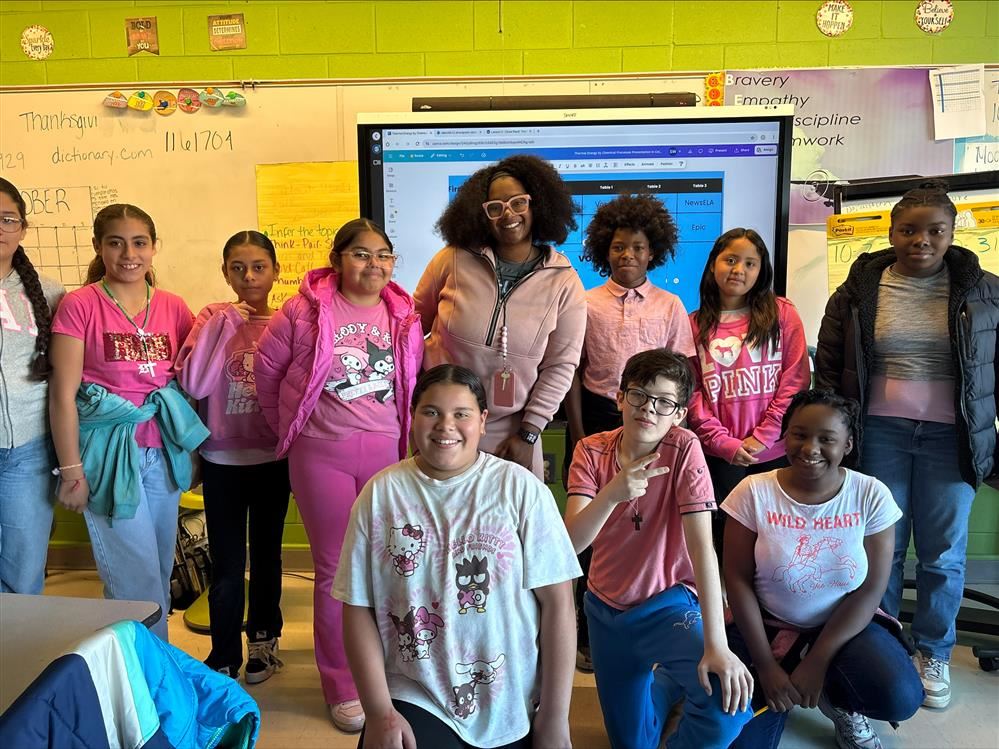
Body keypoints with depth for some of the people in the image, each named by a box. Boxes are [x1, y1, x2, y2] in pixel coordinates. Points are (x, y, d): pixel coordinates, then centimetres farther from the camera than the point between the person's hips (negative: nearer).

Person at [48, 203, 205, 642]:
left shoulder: (174, 308, 4)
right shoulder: (79, 305, -7)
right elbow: (63, 395, -9)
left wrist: (192, 449, 5)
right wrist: (71, 470, -10)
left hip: (162, 451, 4)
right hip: (110, 453, -4)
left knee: (161, 570, 14)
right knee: (139, 579, 1)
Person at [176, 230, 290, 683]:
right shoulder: (214, 318, -1)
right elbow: (193, 384, -15)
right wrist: (224, 323, -15)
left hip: (274, 457, 1)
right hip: (223, 459, 0)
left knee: (266, 555, 15)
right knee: (226, 566, 3)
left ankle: (263, 639, 34)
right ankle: (223, 659, 21)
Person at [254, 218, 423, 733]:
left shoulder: (404, 317, 4)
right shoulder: (304, 310, -5)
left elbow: (415, 386, 9)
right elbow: (266, 368, 5)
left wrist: (412, 440, 7)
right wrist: (287, 427, 11)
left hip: (387, 453, 3)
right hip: (321, 455, -2)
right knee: (336, 569, 6)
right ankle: (342, 685, 23)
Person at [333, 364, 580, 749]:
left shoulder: (521, 489, -7)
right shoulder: (380, 493, -3)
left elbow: (557, 603, -6)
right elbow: (358, 608, 0)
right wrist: (379, 711, -6)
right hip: (415, 702, 1)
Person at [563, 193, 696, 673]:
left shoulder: (670, 307, 5)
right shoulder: (586, 304, 3)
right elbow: (574, 372, 3)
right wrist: (578, 434, -1)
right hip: (598, 416, 0)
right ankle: (589, 635, 17)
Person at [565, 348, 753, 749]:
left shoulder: (684, 449, -19)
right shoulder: (591, 451, -12)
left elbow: (702, 546, -25)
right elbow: (571, 543, -22)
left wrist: (716, 644, -33)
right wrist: (612, 494, -41)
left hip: (667, 603, -3)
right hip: (606, 610, 3)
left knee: (728, 703, -28)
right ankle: (665, 683, 43)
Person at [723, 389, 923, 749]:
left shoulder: (872, 496, -11)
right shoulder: (754, 492, -13)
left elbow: (870, 589, -10)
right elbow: (737, 579, -9)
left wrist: (817, 662, -15)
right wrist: (766, 665, -14)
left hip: (844, 626, 1)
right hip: (766, 625, 0)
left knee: (900, 698, -27)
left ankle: (839, 700, 9)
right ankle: (782, 688, 19)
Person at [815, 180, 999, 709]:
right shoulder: (859, 291, 1)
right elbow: (828, 367, 5)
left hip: (951, 437, 0)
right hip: (879, 433, 0)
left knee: (944, 552, 7)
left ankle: (933, 654, 27)